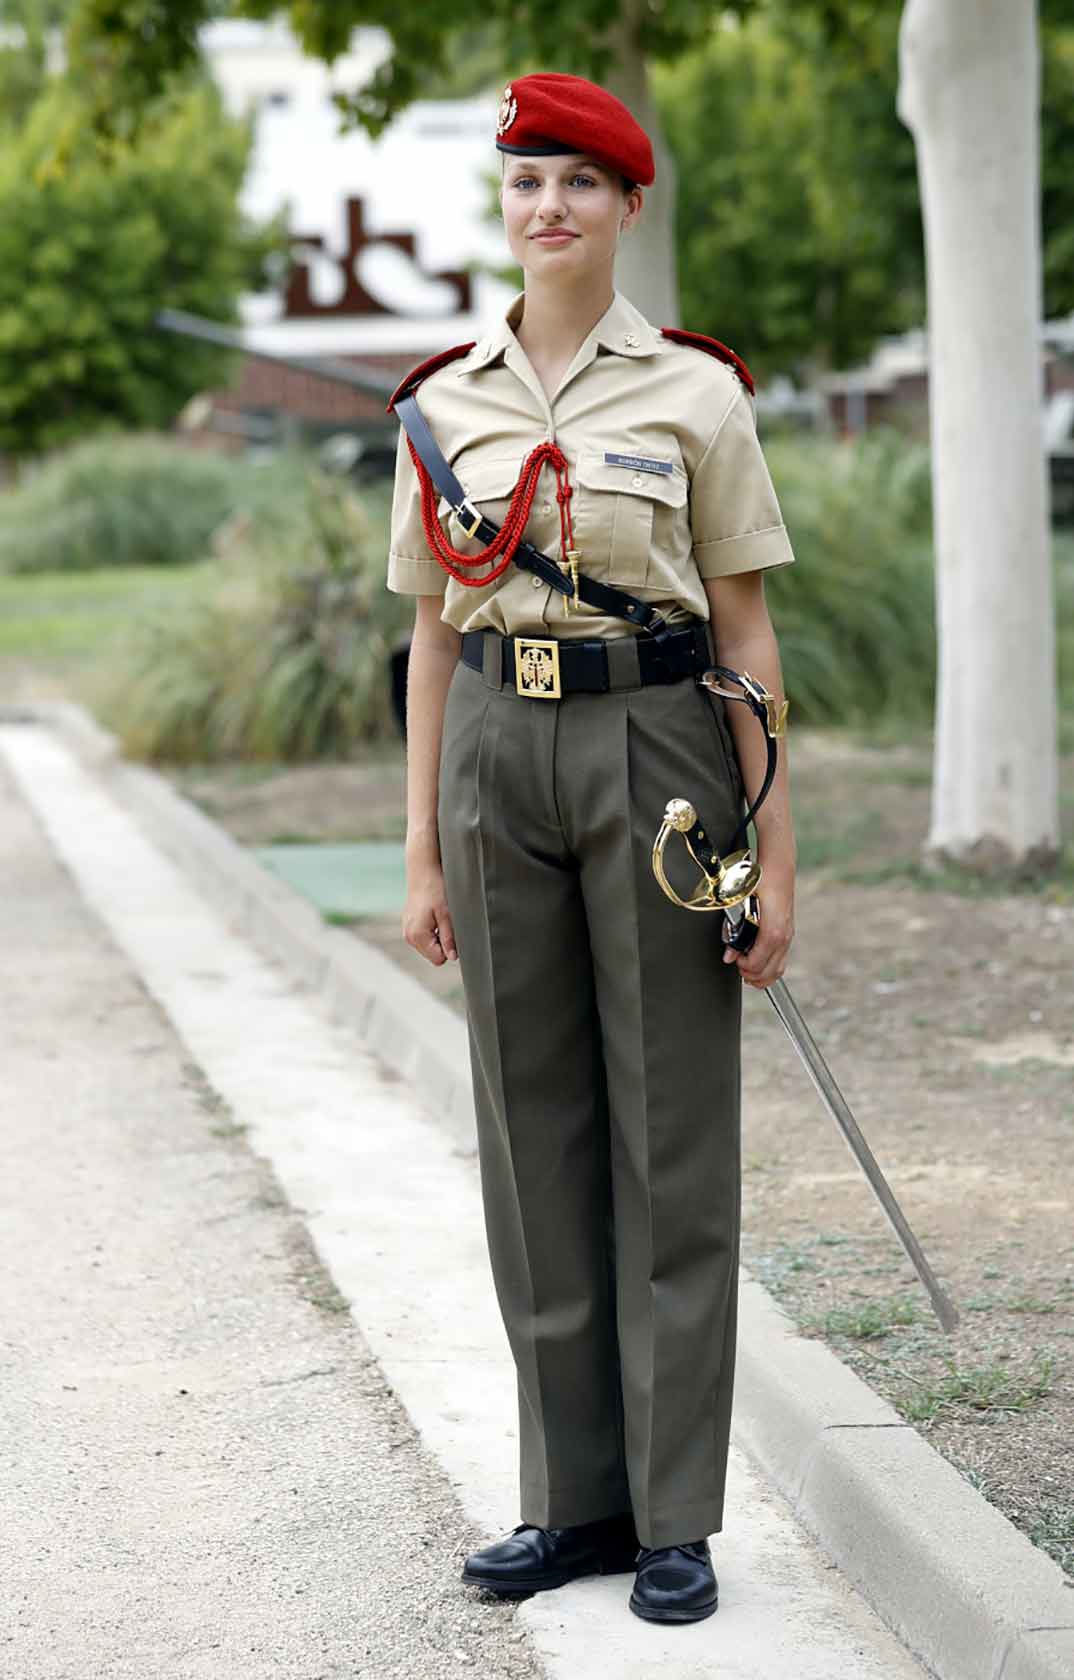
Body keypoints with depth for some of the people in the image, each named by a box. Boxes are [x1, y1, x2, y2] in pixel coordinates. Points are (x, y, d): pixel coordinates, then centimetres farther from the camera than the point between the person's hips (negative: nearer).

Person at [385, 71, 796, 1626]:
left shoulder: (697, 392, 0)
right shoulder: (446, 406, 9)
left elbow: (747, 630, 0)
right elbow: (437, 632, 12)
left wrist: (773, 850, -5)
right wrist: (423, 848, 8)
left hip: (657, 751, -3)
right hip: (499, 757, 3)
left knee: (671, 1135, 1)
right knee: (536, 1131, 7)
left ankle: (675, 1517, 9)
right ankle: (575, 1496, 18)